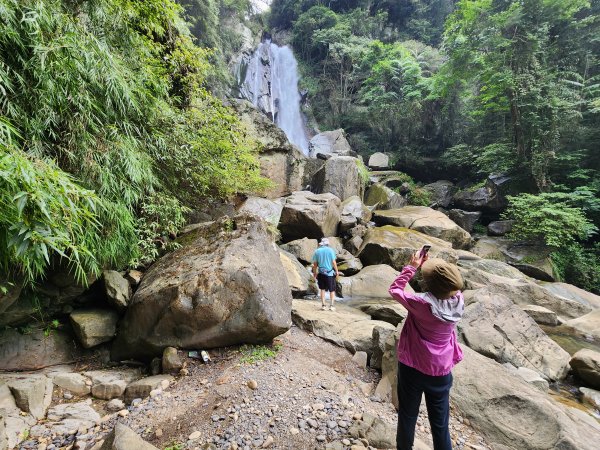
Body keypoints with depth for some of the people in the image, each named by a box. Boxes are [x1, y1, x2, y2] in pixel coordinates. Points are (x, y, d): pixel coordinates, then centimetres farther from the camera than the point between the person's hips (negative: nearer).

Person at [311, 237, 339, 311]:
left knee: (322, 289, 14)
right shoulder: (330, 250, -7)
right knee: (332, 290, 9)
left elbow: (315, 264, 1)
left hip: (321, 273, 2)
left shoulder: (317, 251, 0)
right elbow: (333, 262, -8)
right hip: (330, 273, -2)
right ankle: (332, 306, 5)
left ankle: (323, 305, 12)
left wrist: (314, 273, 13)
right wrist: (337, 271, 4)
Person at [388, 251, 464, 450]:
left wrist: (412, 266, -5)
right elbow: (447, 287, 8)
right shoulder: (458, 300, -14)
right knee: (440, 425, 19)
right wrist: (431, 264, 3)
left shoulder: (422, 304, -26)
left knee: (407, 417, 19)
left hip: (412, 368, -3)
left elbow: (395, 290, -10)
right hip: (441, 372, 3)